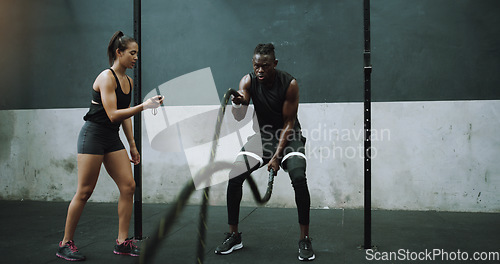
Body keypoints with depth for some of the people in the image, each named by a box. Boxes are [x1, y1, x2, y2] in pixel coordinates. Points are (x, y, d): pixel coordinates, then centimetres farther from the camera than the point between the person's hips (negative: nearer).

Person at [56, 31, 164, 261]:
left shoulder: (129, 81, 11)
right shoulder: (107, 77, -14)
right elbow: (113, 114, -22)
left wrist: (132, 145, 17)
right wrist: (143, 106, -27)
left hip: (112, 138, 8)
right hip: (93, 135, -8)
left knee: (128, 186, 0)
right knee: (84, 191, -3)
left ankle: (122, 242, 8)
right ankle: (65, 244, 13)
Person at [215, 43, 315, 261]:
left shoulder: (289, 84, -18)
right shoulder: (248, 81, -10)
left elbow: (288, 123, -16)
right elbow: (239, 117, -21)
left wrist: (277, 156, -22)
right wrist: (238, 103, -45)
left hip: (289, 136, -3)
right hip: (263, 135, 3)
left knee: (299, 178, -28)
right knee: (234, 176, -13)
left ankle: (304, 239, -11)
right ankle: (233, 236, 4)